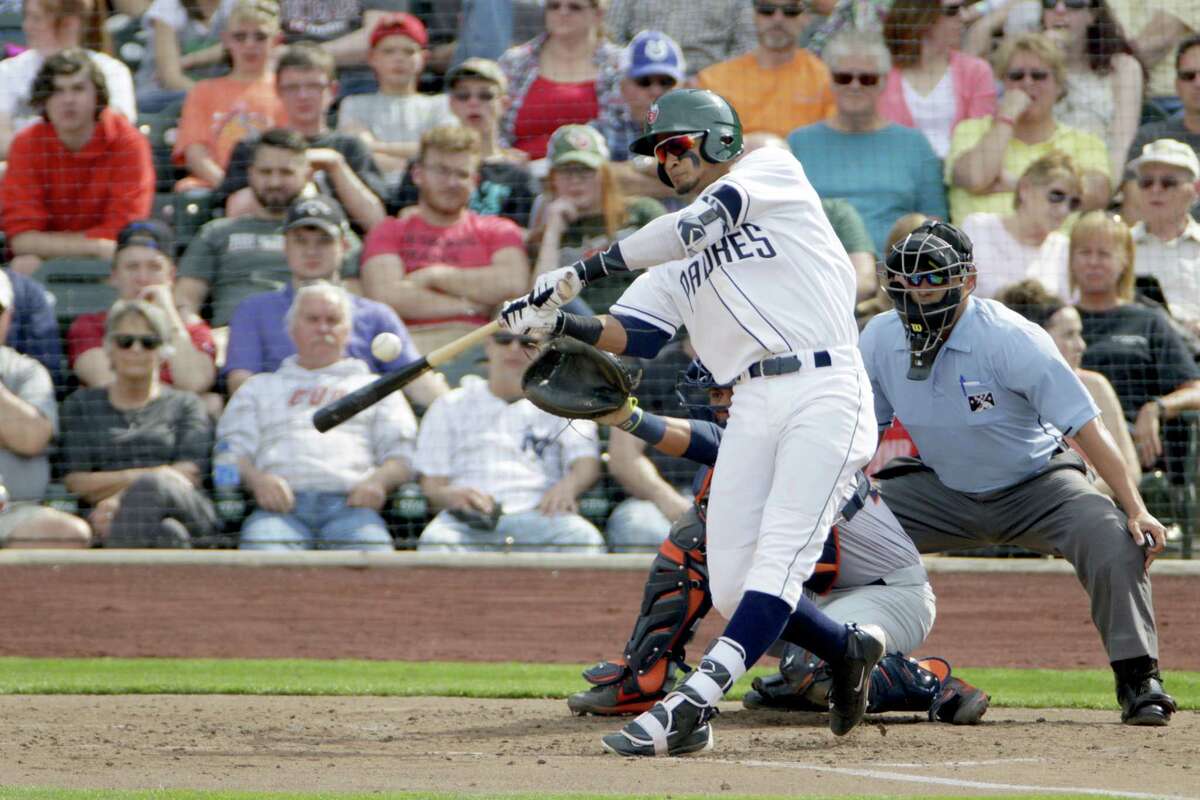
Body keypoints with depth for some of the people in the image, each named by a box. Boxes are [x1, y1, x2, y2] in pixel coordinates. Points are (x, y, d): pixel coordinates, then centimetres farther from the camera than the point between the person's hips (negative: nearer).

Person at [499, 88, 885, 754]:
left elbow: (697, 225, -10)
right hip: (752, 408, 7)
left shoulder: (772, 170, 6)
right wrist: (559, 321, -8)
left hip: (823, 392, -7)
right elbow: (632, 335, 11)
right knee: (731, 589, -1)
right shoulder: (676, 258, 24)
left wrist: (587, 268, -12)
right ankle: (849, 651, 22)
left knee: (778, 562, -18)